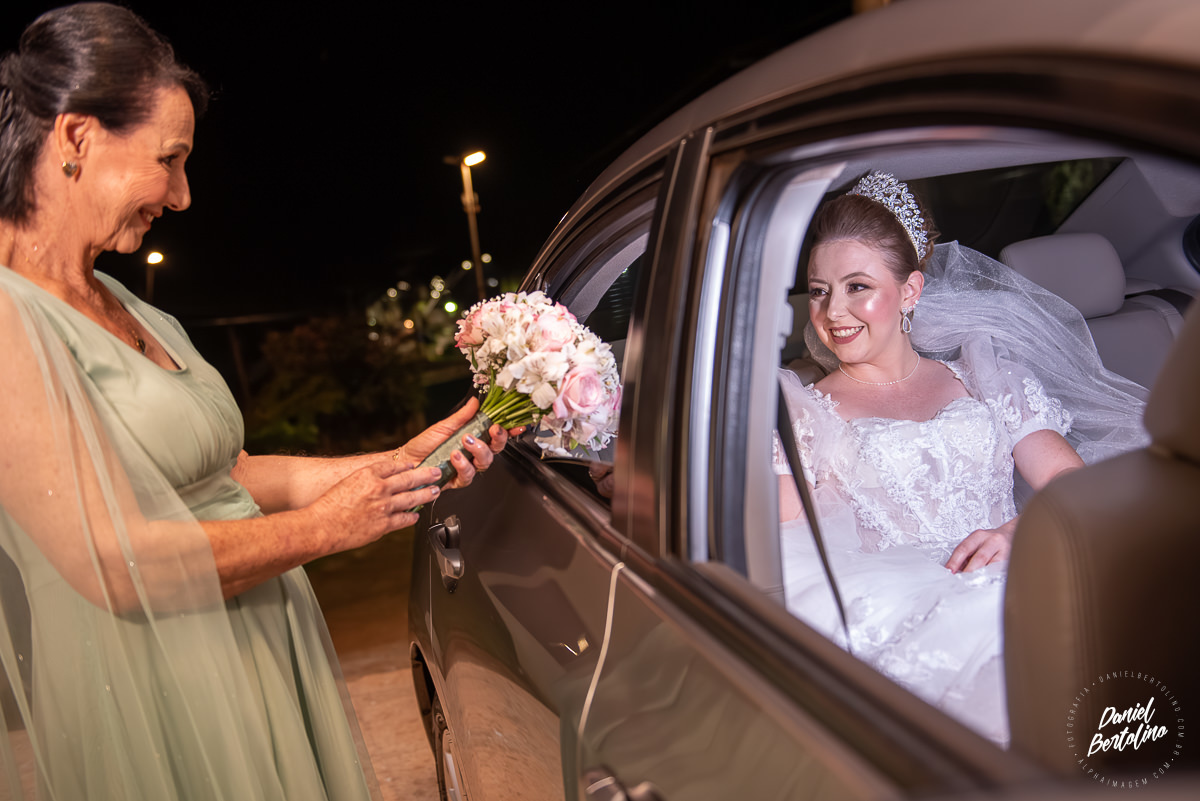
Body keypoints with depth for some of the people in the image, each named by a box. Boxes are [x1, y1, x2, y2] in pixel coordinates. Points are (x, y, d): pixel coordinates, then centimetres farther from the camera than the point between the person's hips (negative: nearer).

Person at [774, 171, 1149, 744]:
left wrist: (1023, 530, -10)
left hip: (1011, 588, 3)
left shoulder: (986, 380, 22)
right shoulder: (796, 413, 16)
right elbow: (791, 559, 6)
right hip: (896, 618, -2)